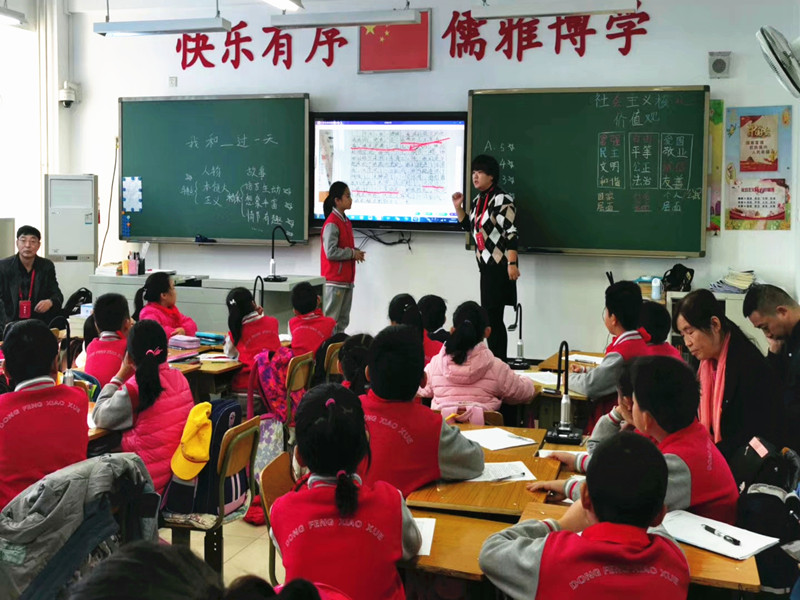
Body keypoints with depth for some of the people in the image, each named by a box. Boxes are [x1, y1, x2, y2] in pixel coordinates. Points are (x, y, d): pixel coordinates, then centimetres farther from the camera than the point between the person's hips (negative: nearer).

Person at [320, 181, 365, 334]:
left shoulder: (346, 222, 14)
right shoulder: (332, 224, -15)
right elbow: (331, 252, -21)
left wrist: (356, 252, 4)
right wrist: (353, 253, -14)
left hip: (346, 279, 9)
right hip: (334, 280, -9)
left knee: (343, 321, 13)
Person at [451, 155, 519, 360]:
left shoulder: (502, 199, -14)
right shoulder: (478, 200, 12)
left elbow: (511, 233, -19)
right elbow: (469, 227, 24)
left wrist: (512, 263, -24)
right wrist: (458, 207, 11)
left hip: (500, 265, -9)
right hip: (486, 264, 9)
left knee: (493, 314, -9)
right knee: (488, 314, 11)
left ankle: (499, 361, -2)